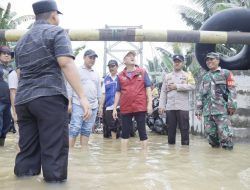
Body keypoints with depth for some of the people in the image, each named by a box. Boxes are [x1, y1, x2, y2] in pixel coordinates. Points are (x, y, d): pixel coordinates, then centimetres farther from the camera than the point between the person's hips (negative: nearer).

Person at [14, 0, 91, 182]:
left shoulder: (22, 40, 24)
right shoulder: (56, 32, 2)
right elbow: (66, 63, -14)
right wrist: (82, 96, -19)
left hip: (22, 100, 7)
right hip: (49, 98, -7)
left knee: (27, 149, 12)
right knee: (55, 148, -4)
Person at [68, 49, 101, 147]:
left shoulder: (96, 74, 19)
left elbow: (98, 90, 21)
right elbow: (70, 88, -2)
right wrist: (69, 103, -8)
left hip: (93, 107, 5)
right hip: (79, 105, -5)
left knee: (87, 130, 7)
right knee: (74, 129, -7)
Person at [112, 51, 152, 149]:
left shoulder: (142, 72, 5)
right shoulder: (120, 75, 8)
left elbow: (148, 88, 2)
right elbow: (118, 92, 10)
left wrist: (150, 103, -6)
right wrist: (114, 108, 6)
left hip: (140, 107, -2)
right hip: (125, 108, 2)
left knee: (142, 130, 5)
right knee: (125, 132, 8)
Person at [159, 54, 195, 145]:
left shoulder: (187, 75, 8)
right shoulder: (167, 76, 15)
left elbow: (192, 86, -10)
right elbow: (163, 92, 9)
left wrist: (177, 86, -10)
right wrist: (161, 105, 1)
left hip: (183, 107, -2)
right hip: (170, 107, 2)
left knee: (184, 129, 0)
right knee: (171, 129, 6)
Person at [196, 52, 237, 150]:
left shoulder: (226, 73, 8)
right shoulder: (205, 77, 22)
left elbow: (232, 90, 0)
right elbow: (200, 94, 20)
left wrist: (232, 105, -11)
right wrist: (198, 109, 13)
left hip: (221, 110, -5)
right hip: (207, 111, 5)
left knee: (224, 133, -11)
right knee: (210, 133, 5)